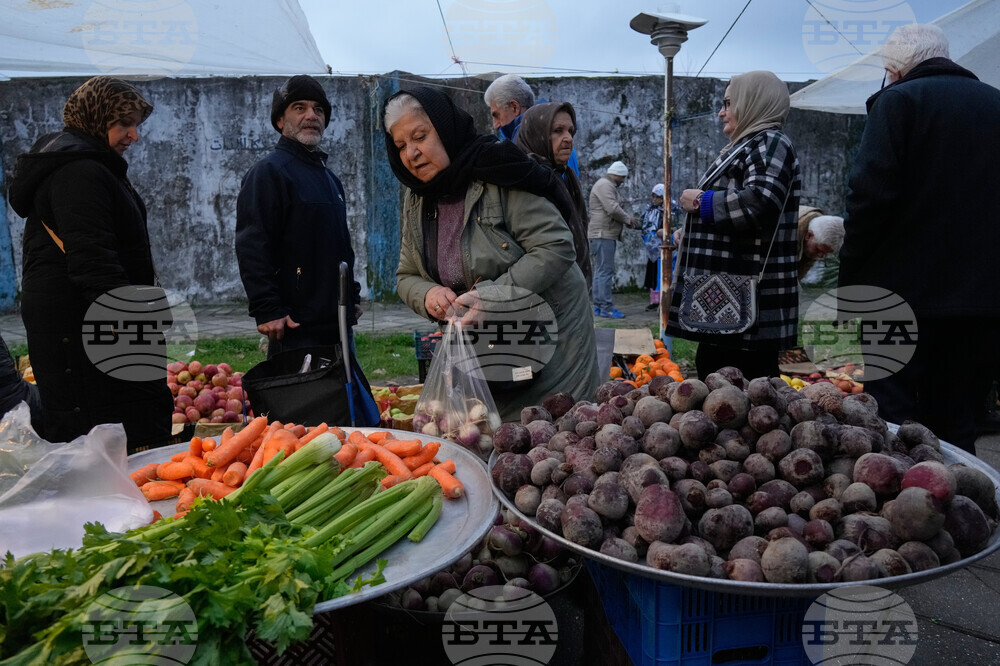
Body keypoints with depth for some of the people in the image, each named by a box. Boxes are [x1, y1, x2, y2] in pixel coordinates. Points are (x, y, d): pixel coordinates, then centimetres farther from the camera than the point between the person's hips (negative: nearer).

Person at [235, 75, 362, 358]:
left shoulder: (329, 177, 20)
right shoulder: (268, 172, -8)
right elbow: (252, 249, -16)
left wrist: (353, 296, 21)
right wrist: (268, 311, -22)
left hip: (337, 323, 9)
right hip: (294, 327, -8)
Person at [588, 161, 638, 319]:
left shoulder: (609, 186, 24)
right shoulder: (604, 185, -11)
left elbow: (615, 209, 24)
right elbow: (613, 209, -21)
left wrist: (627, 220, 9)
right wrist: (628, 219, -8)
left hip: (606, 235, 11)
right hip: (602, 234, -11)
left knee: (600, 271, 11)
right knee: (606, 271, -11)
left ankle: (599, 306, 15)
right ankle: (606, 307, -11)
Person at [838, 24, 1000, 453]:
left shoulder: (898, 101, -4)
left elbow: (870, 196, -14)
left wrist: (849, 283, -6)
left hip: (906, 291, -5)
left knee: (893, 421, 0)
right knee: (956, 427, 13)